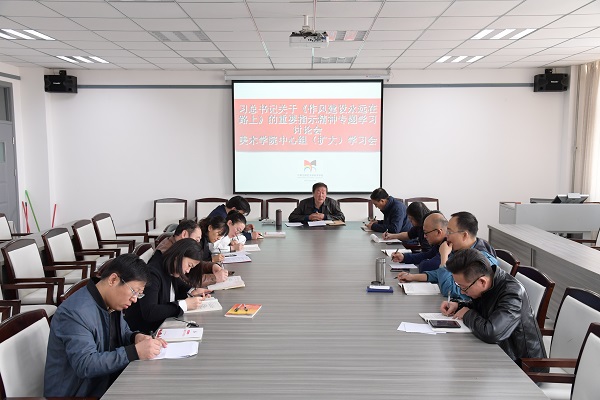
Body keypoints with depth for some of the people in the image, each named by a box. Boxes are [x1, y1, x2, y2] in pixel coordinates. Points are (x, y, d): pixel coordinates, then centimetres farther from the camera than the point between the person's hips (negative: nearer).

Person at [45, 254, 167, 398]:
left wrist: (136, 337, -6)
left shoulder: (111, 302, 2)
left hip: (106, 383, 8)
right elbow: (85, 364, -30)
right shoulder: (76, 312, -25)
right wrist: (135, 352, -33)